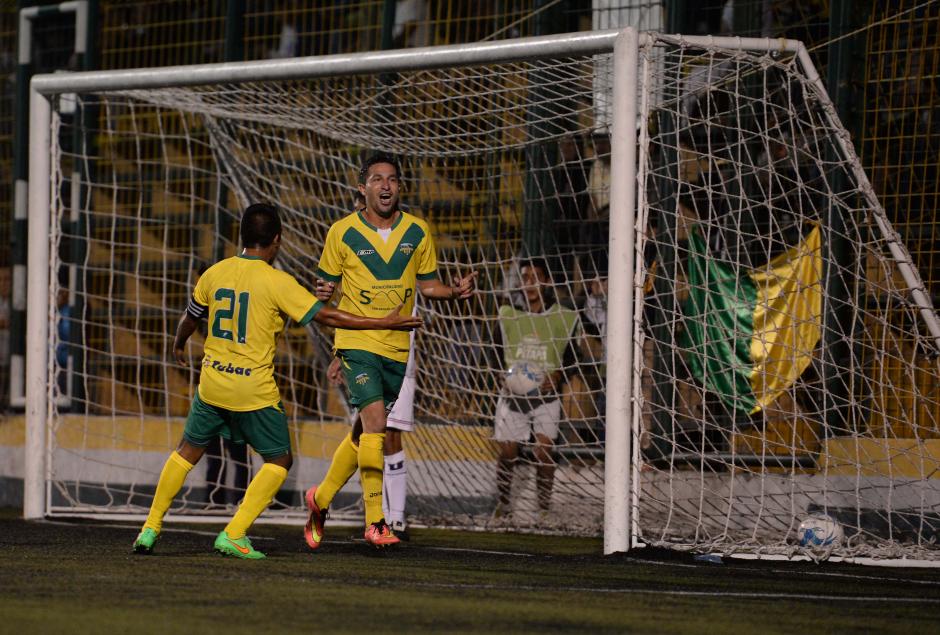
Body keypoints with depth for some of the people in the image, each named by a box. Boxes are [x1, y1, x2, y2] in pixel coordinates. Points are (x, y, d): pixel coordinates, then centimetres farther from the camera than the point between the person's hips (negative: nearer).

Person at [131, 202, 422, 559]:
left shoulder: (215, 273, 3)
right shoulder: (276, 281, -12)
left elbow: (191, 318, 20)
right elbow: (324, 316, -13)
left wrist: (179, 345, 43)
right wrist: (384, 323, -8)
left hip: (212, 383, 5)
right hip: (255, 391, -5)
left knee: (188, 452, 20)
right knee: (279, 460, 10)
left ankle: (151, 529, 20)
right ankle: (233, 535, 1)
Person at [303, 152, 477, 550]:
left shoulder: (417, 232, 4)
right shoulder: (342, 233, -4)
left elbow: (426, 285, 13)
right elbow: (326, 289, 5)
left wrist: (455, 291, -8)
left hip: (397, 347, 4)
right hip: (358, 342, -4)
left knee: (364, 433, 12)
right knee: (375, 423, -19)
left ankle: (320, 499, 33)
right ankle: (375, 522, -17)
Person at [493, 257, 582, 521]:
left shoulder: (565, 318, -2)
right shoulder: (508, 314, 4)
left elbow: (570, 359, 4)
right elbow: (500, 354, 11)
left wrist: (556, 376, -15)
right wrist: (507, 378, -6)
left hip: (546, 393, -2)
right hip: (513, 392, 2)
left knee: (544, 450, -12)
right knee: (507, 450, 3)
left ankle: (544, 507, -4)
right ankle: (503, 502, 22)